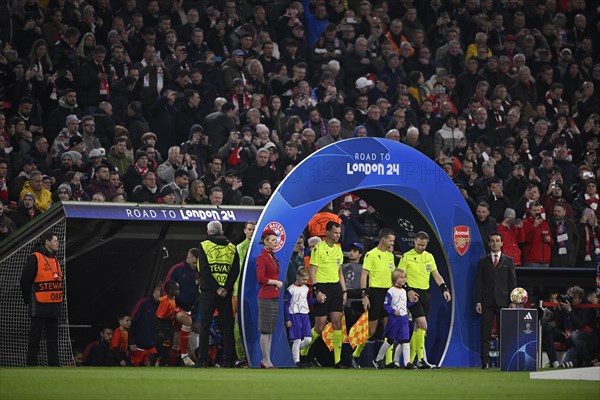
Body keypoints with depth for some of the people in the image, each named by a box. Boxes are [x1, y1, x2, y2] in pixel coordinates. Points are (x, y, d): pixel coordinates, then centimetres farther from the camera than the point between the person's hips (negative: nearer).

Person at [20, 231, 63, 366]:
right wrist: (28, 299, -6)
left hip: (54, 304, 8)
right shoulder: (35, 258, -10)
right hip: (39, 306, -8)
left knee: (53, 336, 9)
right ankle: (31, 363, 0)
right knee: (35, 335, -3)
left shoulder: (55, 259, 16)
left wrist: (58, 300, 14)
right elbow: (25, 279, -10)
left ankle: (54, 364, 12)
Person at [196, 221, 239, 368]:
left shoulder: (204, 246, 0)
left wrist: (217, 288, -12)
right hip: (226, 293, 3)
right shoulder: (232, 248, 10)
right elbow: (235, 270, -1)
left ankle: (202, 360, -6)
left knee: (205, 325, 0)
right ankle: (229, 360, 4)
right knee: (227, 326, 7)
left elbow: (204, 270, -11)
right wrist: (226, 288, -8)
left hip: (208, 291, -3)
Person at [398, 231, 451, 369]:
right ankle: (421, 359, -17)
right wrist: (408, 290, -18)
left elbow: (436, 275, 16)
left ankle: (410, 359, 13)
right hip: (413, 293, -6)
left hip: (425, 294, 6)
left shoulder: (429, 257, 14)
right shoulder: (407, 257, -3)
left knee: (418, 328, 7)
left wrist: (444, 289, 1)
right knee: (422, 324, -18)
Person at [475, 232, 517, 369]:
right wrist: (478, 301, -2)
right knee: (485, 333, -3)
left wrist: (512, 301, -2)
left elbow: (512, 282, 7)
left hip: (503, 301, 0)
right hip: (487, 301, 1)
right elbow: (479, 282, 8)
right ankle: (485, 361, -3)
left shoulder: (508, 261, 10)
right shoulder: (483, 261, 12)